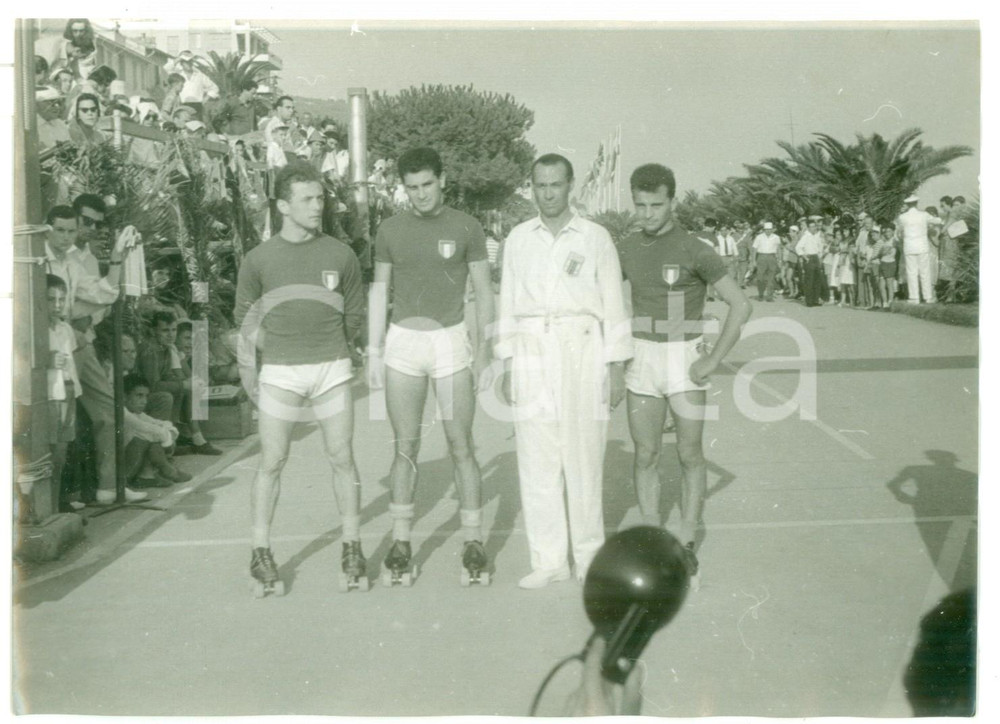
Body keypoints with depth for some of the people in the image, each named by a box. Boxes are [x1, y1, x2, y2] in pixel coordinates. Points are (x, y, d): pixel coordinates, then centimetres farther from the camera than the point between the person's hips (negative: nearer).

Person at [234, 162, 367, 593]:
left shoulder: (339, 255, 0)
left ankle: (352, 546, 14)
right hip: (280, 373, -1)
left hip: (332, 368, 1)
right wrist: (277, 349, 9)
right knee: (271, 463, 2)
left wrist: (329, 349, 12)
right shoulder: (259, 259, -2)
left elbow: (355, 311, 12)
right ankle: (261, 552, 13)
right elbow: (244, 315, 11)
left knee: (341, 458, 3)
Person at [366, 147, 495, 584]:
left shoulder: (465, 228, 0)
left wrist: (484, 351, -2)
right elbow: (379, 291, 11)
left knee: (460, 446, -1)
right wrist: (373, 352, 5)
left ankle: (472, 540, 8)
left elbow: (483, 292, 4)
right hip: (403, 343, 2)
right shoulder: (391, 230, 5)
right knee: (406, 448, 5)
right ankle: (400, 540, 13)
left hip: (451, 340, -1)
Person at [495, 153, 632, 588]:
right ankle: (548, 561, 8)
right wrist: (507, 365, 7)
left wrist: (616, 368, 0)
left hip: (583, 349, -2)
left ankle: (589, 557, 11)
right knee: (536, 459, 0)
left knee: (584, 457, -2)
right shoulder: (518, 239, 10)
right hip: (532, 354, 2)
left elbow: (613, 304, 4)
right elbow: (508, 303, 12)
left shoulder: (595, 238, 3)